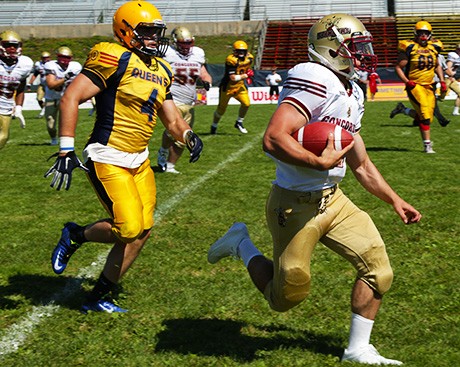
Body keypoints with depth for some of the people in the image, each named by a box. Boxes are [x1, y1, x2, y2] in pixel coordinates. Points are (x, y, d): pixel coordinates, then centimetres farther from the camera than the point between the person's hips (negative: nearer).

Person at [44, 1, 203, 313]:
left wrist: (189, 135, -4)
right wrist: (66, 151, -23)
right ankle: (76, 235, 15)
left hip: (139, 160, 8)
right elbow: (70, 99, -17)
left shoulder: (161, 71, 13)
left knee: (141, 232, 4)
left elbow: (172, 119, 19)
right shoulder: (115, 59, -13)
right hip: (107, 159, -8)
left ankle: (98, 297, 19)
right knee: (130, 229, -14)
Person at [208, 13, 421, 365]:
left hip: (333, 199, 9)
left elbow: (361, 164, 21)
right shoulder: (315, 81, -20)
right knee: (287, 296, 4)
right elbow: (274, 140, -32)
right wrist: (320, 162, -26)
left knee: (378, 268, 1)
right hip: (296, 205, -9)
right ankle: (241, 243, 28)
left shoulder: (352, 95, 11)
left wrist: (394, 200, 20)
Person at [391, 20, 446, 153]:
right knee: (424, 113, -18)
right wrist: (407, 81, -17)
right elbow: (398, 67, -4)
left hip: (429, 86, 6)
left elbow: (437, 66, 23)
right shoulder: (409, 48, -8)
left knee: (427, 116, 6)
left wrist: (442, 81, 11)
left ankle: (402, 110, 30)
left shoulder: (434, 47, 8)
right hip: (414, 86, -6)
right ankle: (427, 144, -12)